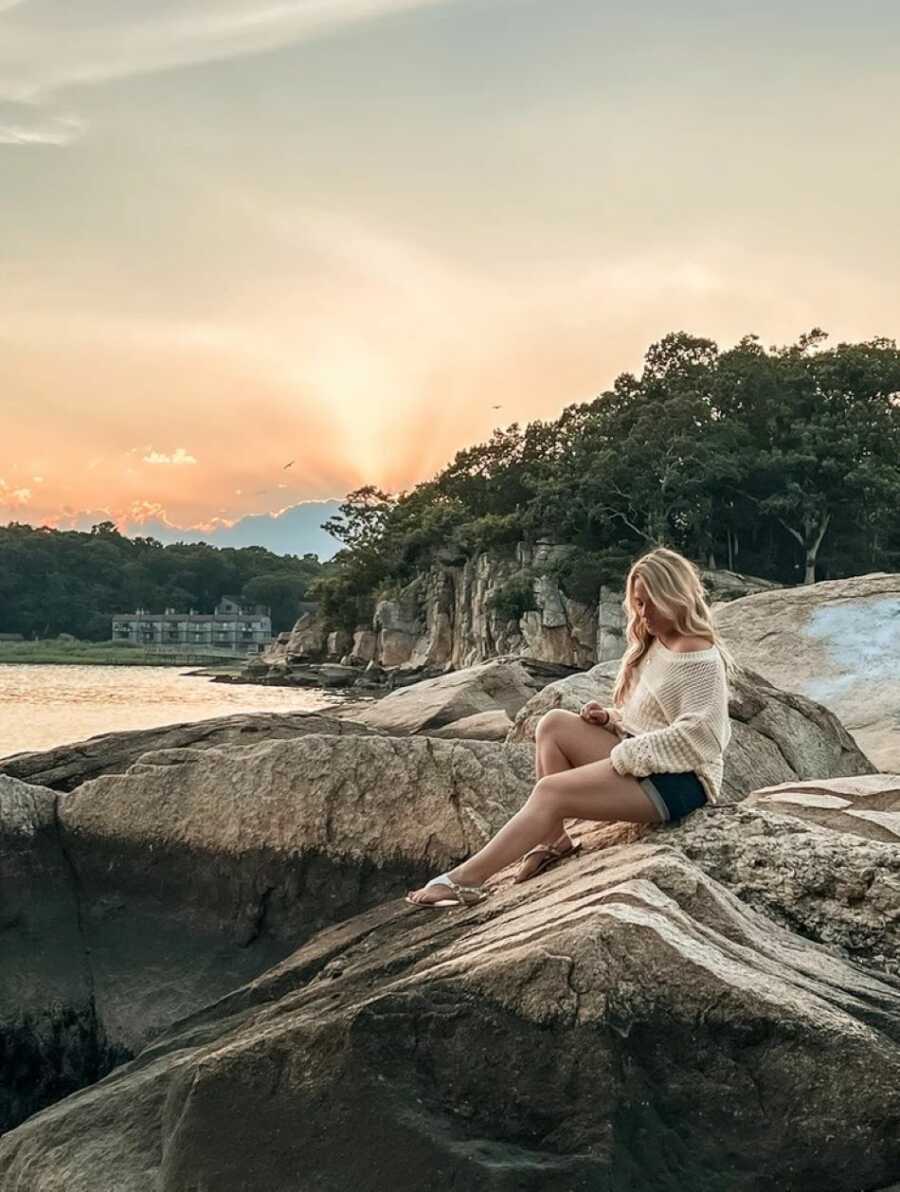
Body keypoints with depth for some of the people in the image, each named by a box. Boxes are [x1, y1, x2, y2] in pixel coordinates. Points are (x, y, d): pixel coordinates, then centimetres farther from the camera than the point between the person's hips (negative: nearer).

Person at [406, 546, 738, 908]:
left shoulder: (700, 657, -12)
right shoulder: (651, 646, 18)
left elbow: (696, 736, -21)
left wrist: (623, 754, -19)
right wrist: (609, 719, 2)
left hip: (679, 781, -9)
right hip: (639, 760, 9)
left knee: (550, 791, -21)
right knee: (554, 724, -10)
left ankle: (466, 879, -17)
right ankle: (553, 840, -9)